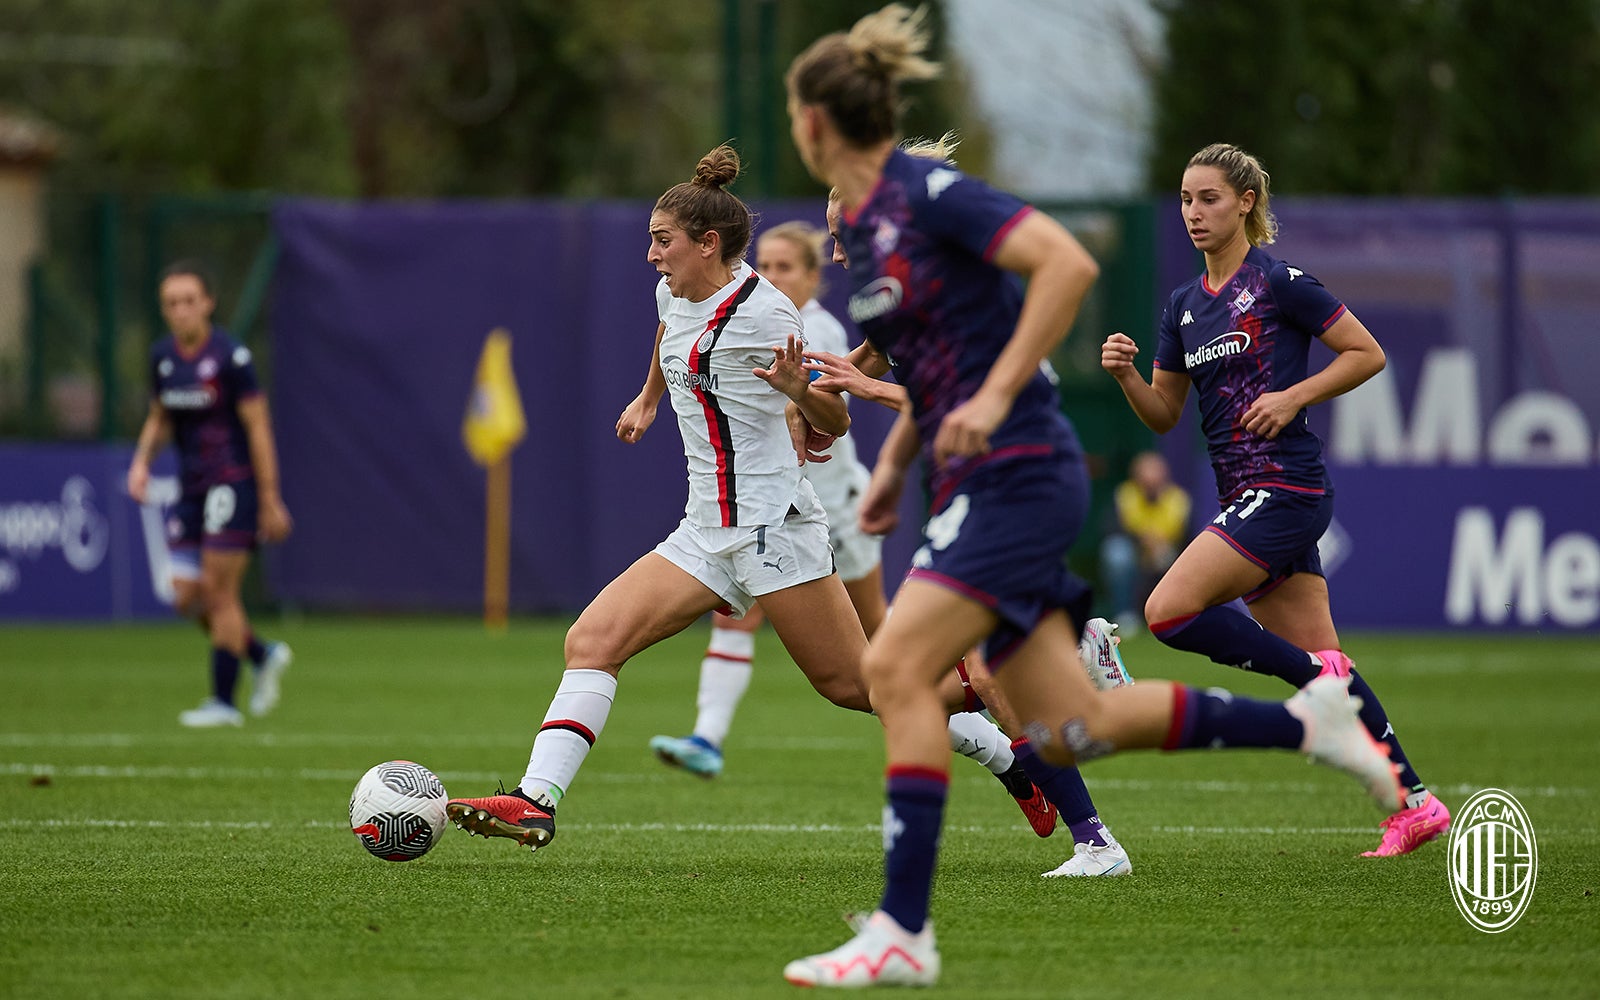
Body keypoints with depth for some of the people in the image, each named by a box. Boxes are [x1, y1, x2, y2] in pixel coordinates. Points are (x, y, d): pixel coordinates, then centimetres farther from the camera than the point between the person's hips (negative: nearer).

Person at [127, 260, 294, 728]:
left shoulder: (230, 357, -14)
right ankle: (264, 657, 25)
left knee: (219, 591, -8)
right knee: (187, 597, 4)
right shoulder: (163, 356, 6)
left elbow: (259, 428, -13)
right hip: (191, 487, 7)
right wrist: (142, 461, 1)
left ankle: (224, 702, 0)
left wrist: (271, 501, -14)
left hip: (234, 483, -7)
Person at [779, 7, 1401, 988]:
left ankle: (903, 932, -21)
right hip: (977, 486, 9)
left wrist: (993, 398, -24)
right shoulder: (864, 225, 15)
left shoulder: (928, 193, -12)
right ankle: (1304, 723, 16)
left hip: (1018, 475, -9)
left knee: (897, 667, -20)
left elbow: (1069, 263, -22)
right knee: (1070, 728, 3)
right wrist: (894, 459, 20)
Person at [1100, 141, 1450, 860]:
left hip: (1285, 487, -8)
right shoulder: (1184, 304, 15)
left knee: (1169, 611, -19)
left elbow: (1368, 354, -3)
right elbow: (1163, 415, 19)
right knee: (1315, 656, 6)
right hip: (1245, 496, 8)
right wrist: (1124, 373, 1)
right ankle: (1415, 803, 11)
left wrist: (1294, 396, -13)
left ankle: (1321, 677, -7)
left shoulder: (1278, 282, -7)